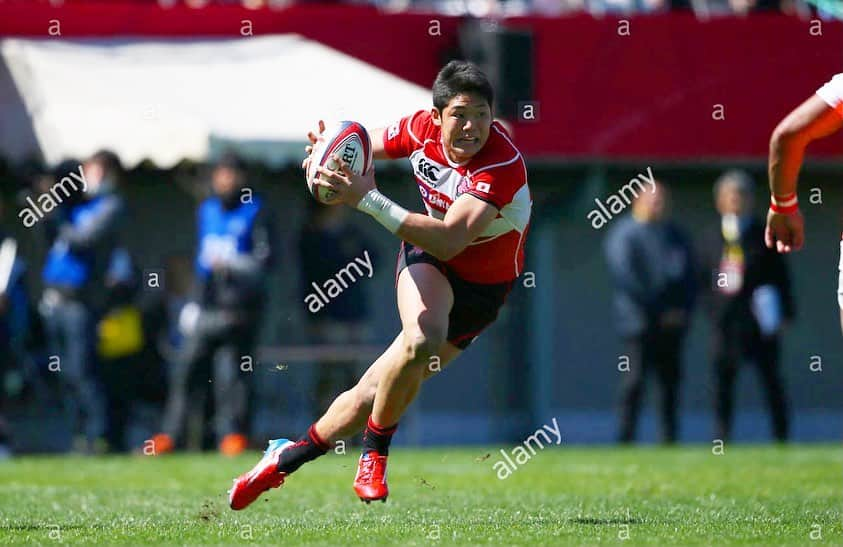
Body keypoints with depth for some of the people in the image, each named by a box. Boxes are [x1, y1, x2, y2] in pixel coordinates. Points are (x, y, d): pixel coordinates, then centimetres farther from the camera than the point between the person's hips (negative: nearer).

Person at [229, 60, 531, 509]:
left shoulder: (503, 166, -31)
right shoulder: (422, 128, -14)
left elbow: (450, 241, -41)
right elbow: (366, 145, 9)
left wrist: (368, 200, -45)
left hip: (482, 287, -2)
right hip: (426, 258, 2)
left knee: (374, 392, -5)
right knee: (422, 341, -31)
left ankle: (287, 458, 16)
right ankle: (375, 453, -8)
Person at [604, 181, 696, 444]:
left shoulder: (675, 234, 17)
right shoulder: (624, 234, -2)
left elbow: (688, 275, 18)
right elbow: (625, 279, -10)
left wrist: (683, 309, 1)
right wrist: (659, 312, -12)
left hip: (672, 321, 6)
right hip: (640, 322, -5)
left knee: (671, 381, 4)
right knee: (635, 379, -10)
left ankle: (669, 440, 7)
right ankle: (625, 440, -9)